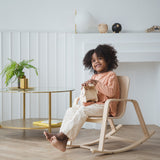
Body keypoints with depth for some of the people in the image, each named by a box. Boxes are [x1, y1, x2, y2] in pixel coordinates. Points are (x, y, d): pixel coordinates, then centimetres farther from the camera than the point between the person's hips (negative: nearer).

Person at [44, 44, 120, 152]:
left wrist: (98, 84, -21)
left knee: (83, 110, -31)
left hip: (105, 106, -8)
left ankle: (61, 135, -34)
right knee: (71, 110, -13)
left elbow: (112, 92, -17)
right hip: (93, 104, 8)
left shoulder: (111, 75, -2)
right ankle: (63, 142, -28)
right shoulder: (94, 76, 21)